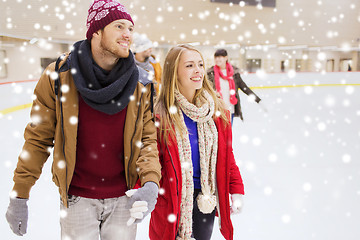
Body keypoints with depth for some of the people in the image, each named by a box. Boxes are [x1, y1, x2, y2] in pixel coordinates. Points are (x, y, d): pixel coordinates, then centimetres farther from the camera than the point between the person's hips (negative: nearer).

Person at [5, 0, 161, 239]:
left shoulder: (140, 85, -5)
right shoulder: (59, 76, -11)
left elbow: (147, 138, -2)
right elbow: (38, 139, -4)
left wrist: (151, 182, -20)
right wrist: (19, 197, -1)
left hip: (124, 197, 2)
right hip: (77, 198, -1)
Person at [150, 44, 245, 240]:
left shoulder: (218, 111, 0)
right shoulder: (159, 115, -14)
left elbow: (227, 155, 8)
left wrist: (236, 190, 6)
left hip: (207, 199, 4)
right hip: (173, 200, -4)